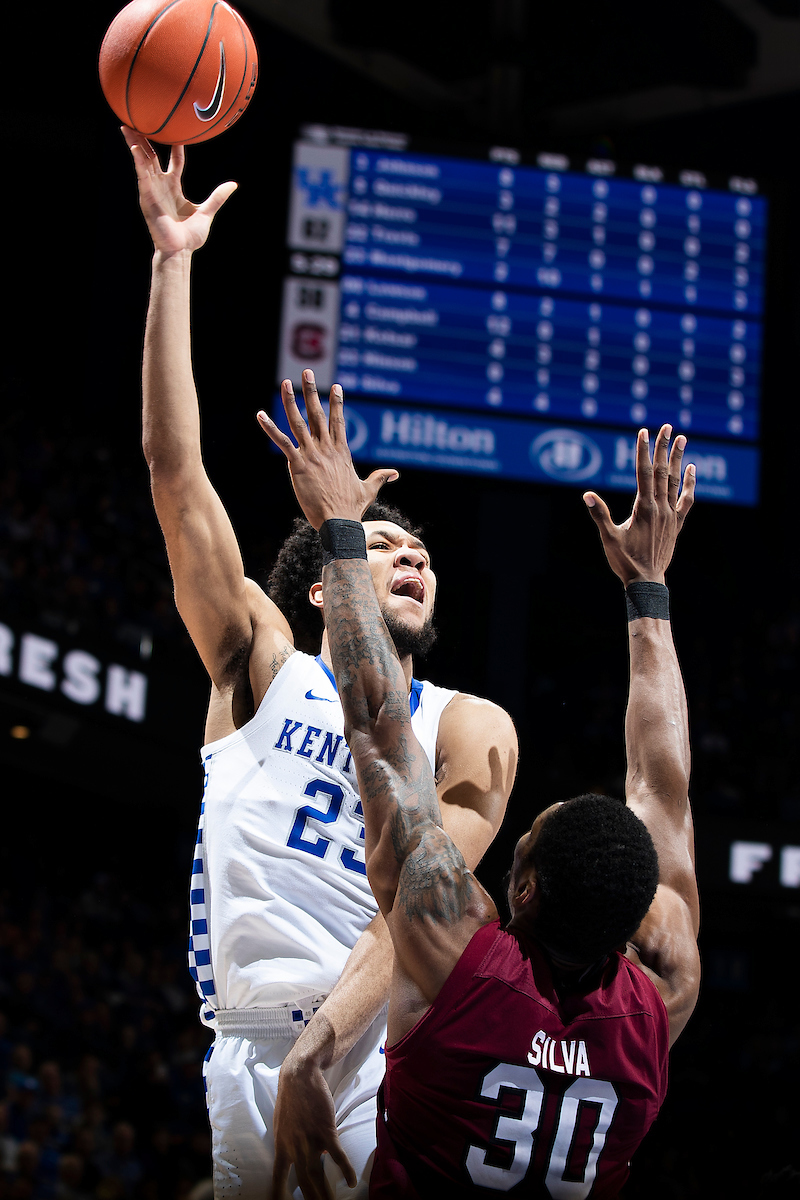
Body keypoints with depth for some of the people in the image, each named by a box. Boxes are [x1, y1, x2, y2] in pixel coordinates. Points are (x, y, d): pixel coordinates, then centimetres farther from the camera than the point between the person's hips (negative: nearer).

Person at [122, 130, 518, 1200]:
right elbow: (176, 476, 7)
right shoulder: (263, 668, 15)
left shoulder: (471, 731, 12)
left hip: (391, 1058, -1)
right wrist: (173, 261, 3)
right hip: (248, 1055, 1)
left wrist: (319, 1051, -20)